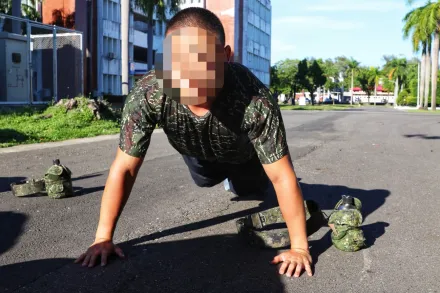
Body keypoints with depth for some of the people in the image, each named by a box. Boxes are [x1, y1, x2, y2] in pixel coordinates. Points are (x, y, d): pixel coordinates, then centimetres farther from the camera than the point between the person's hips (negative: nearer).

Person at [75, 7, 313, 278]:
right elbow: (124, 169, -31)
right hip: (197, 152, 2)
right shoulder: (147, 94, -41)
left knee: (252, 190, 26)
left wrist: (299, 247, -34)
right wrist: (103, 237, -29)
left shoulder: (255, 100, -47)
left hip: (244, 154, -2)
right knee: (206, 182, 33)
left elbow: (282, 176, -38)